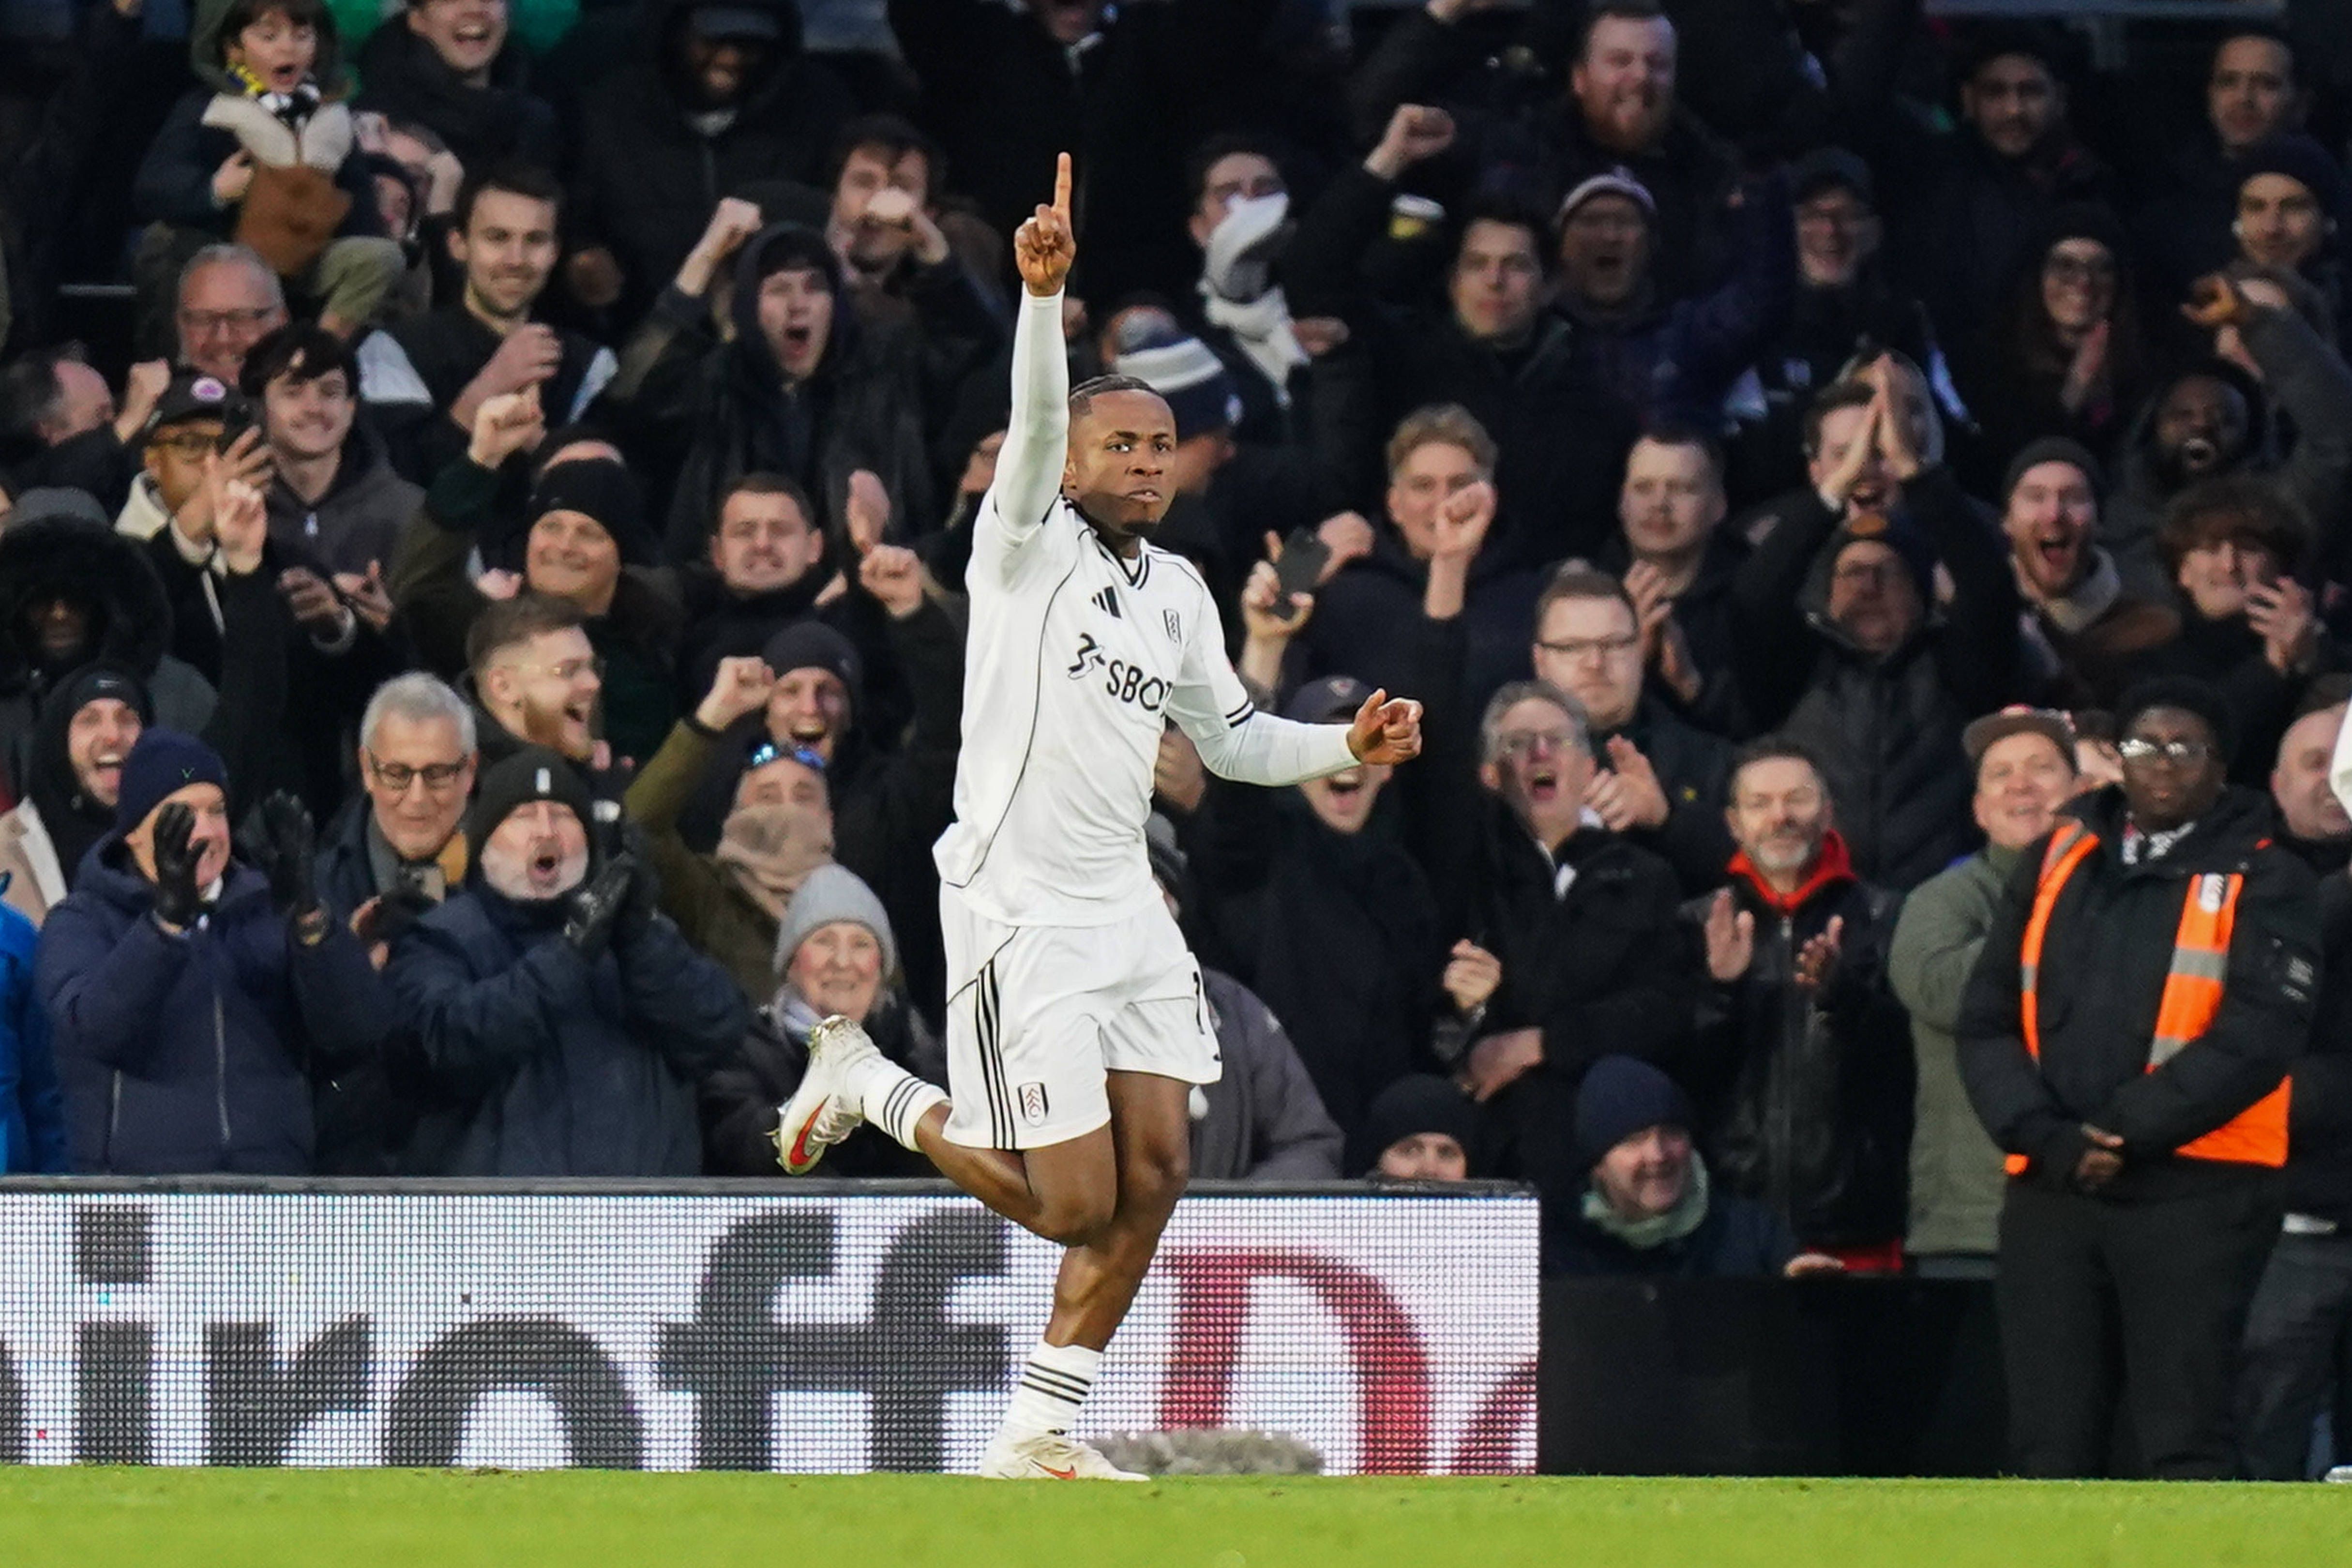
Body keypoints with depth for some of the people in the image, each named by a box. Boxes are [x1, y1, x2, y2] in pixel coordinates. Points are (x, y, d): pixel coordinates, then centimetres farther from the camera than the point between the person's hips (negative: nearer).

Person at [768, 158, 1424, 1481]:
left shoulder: (1178, 592, 14)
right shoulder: (1030, 540, -6)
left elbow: (1236, 739, 24)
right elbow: (1036, 417, -24)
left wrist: (1349, 747, 7)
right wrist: (1044, 293, -41)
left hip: (1127, 903, 7)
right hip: (1018, 910, -7)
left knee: (1153, 1173, 1)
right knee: (1072, 1204, -8)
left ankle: (1041, 1432, 12)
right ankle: (869, 1087, 16)